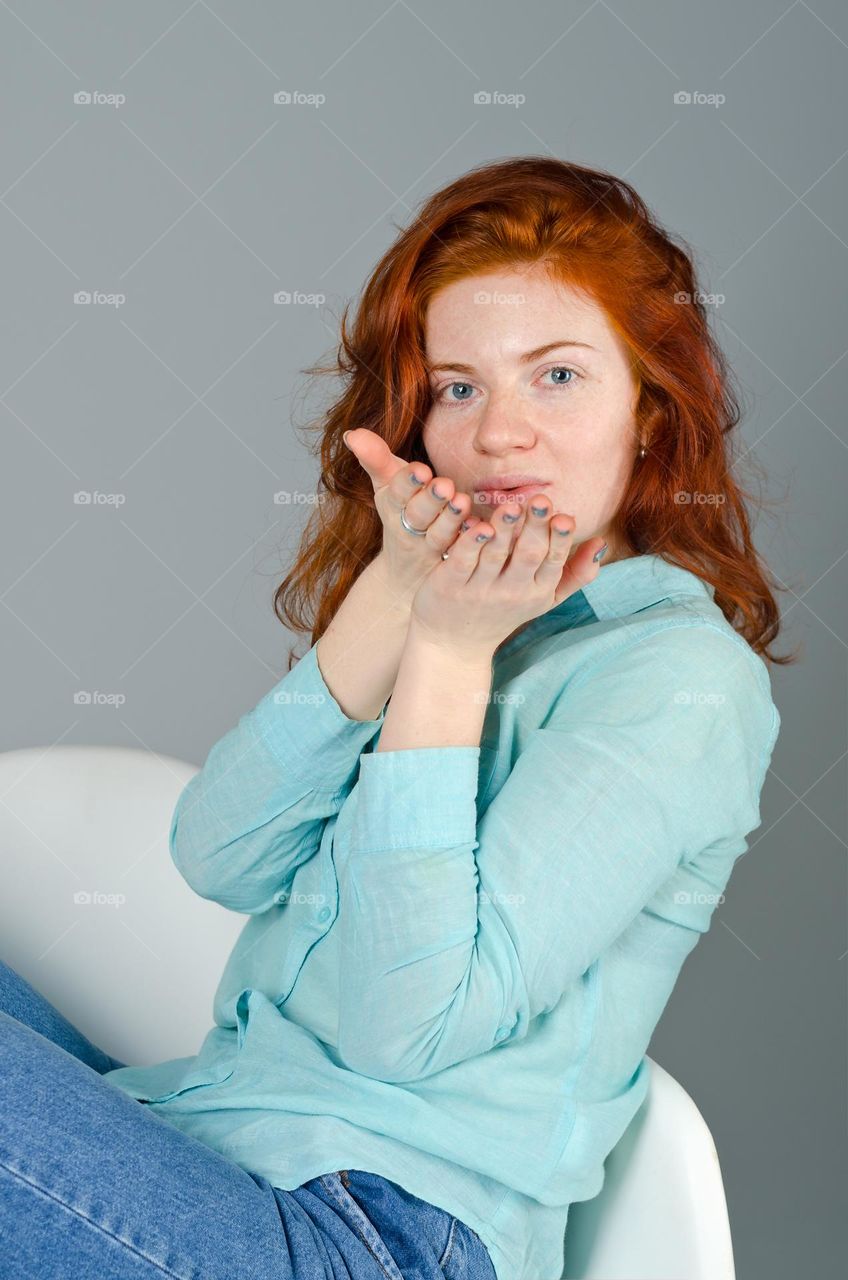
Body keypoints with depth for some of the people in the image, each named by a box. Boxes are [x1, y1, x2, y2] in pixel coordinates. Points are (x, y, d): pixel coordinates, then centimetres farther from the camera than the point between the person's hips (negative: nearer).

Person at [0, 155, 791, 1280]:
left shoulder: (677, 673, -10)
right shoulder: (460, 599, 12)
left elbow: (404, 1021, -17)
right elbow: (219, 860, -3)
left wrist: (449, 652, -16)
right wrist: (389, 596, -12)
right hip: (203, 1136, 7)